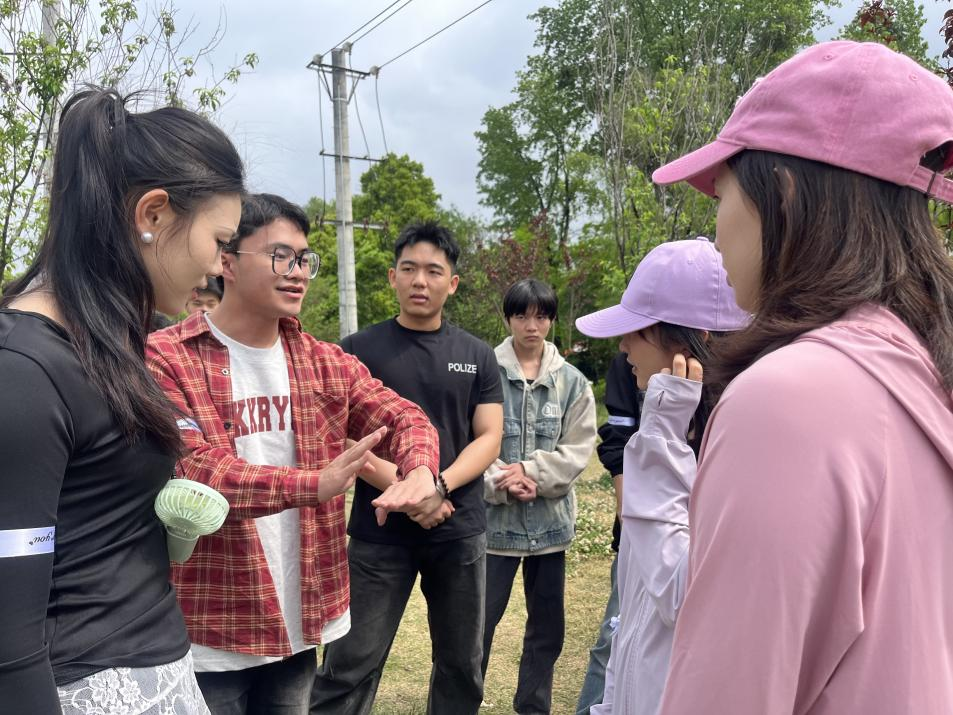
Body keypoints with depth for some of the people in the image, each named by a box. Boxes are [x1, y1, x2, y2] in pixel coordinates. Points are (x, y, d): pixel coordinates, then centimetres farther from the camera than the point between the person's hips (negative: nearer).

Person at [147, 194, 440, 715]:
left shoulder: (325, 363, 6)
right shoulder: (164, 358, -12)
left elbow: (402, 416, 0)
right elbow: (190, 470, -22)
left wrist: (420, 472, -24)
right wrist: (314, 484, -35)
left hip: (301, 620, 6)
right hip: (208, 631, -5)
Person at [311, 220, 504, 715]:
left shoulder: (477, 356, 5)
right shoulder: (358, 350, -1)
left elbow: (489, 437, 1)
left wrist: (440, 486, -16)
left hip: (461, 531, 3)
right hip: (379, 531, -2)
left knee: (462, 663, 14)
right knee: (349, 666, 1)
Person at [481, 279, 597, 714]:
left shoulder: (572, 382, 3)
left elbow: (577, 448, -3)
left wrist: (531, 471, -15)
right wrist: (501, 481, -21)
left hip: (551, 520, 4)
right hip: (494, 519, -3)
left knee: (548, 627, 17)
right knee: (478, 624, 6)